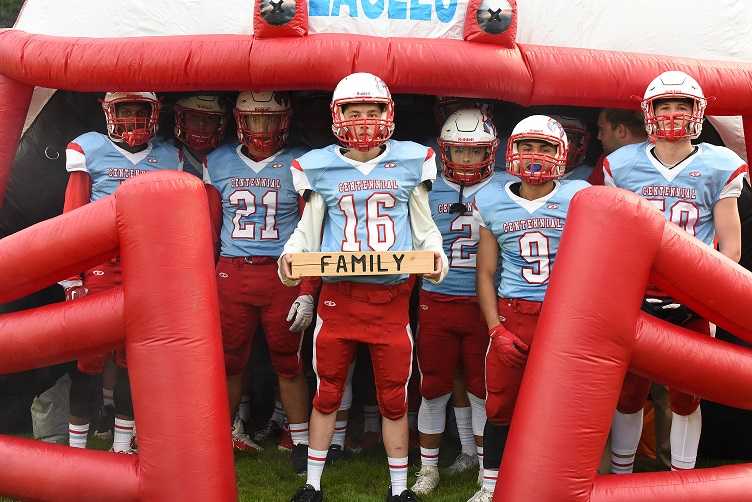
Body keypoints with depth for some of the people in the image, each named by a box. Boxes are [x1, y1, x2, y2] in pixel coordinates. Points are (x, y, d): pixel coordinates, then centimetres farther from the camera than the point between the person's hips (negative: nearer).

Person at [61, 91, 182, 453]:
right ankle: (76, 445, 14)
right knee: (90, 356, 1)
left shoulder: (169, 157, 10)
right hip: (99, 267, -2)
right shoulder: (89, 149, 1)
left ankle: (122, 445, 19)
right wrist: (71, 277, -6)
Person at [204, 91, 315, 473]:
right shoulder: (218, 162, 9)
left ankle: (301, 441, 16)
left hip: (283, 274, -2)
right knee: (228, 360, 7)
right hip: (230, 273, 3)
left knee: (288, 363, 3)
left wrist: (307, 292, -6)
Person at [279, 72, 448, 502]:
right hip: (337, 295, 0)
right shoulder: (319, 167, 4)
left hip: (392, 298, 0)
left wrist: (435, 255, -7)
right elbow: (308, 231, 11)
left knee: (395, 399, 9)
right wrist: (290, 255, -9)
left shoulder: (411, 161, 4)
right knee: (327, 395, 11)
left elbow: (424, 227, 12)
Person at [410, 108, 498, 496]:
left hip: (483, 304, -1)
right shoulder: (430, 191, 4)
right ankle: (428, 467, 24)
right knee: (434, 388, 9)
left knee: (481, 390, 7)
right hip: (437, 302, 1)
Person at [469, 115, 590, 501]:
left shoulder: (579, 197, -1)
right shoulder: (492, 203, 4)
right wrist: (497, 330, -1)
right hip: (512, 315, 1)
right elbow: (485, 273, 8)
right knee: (500, 407, 7)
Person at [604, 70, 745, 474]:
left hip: (691, 305, 0)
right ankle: (620, 475, 27)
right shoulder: (622, 165, 1)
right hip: (635, 300, 1)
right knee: (630, 392, 10)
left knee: (686, 397, 10)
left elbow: (730, 247, 1)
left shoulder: (718, 168, -2)